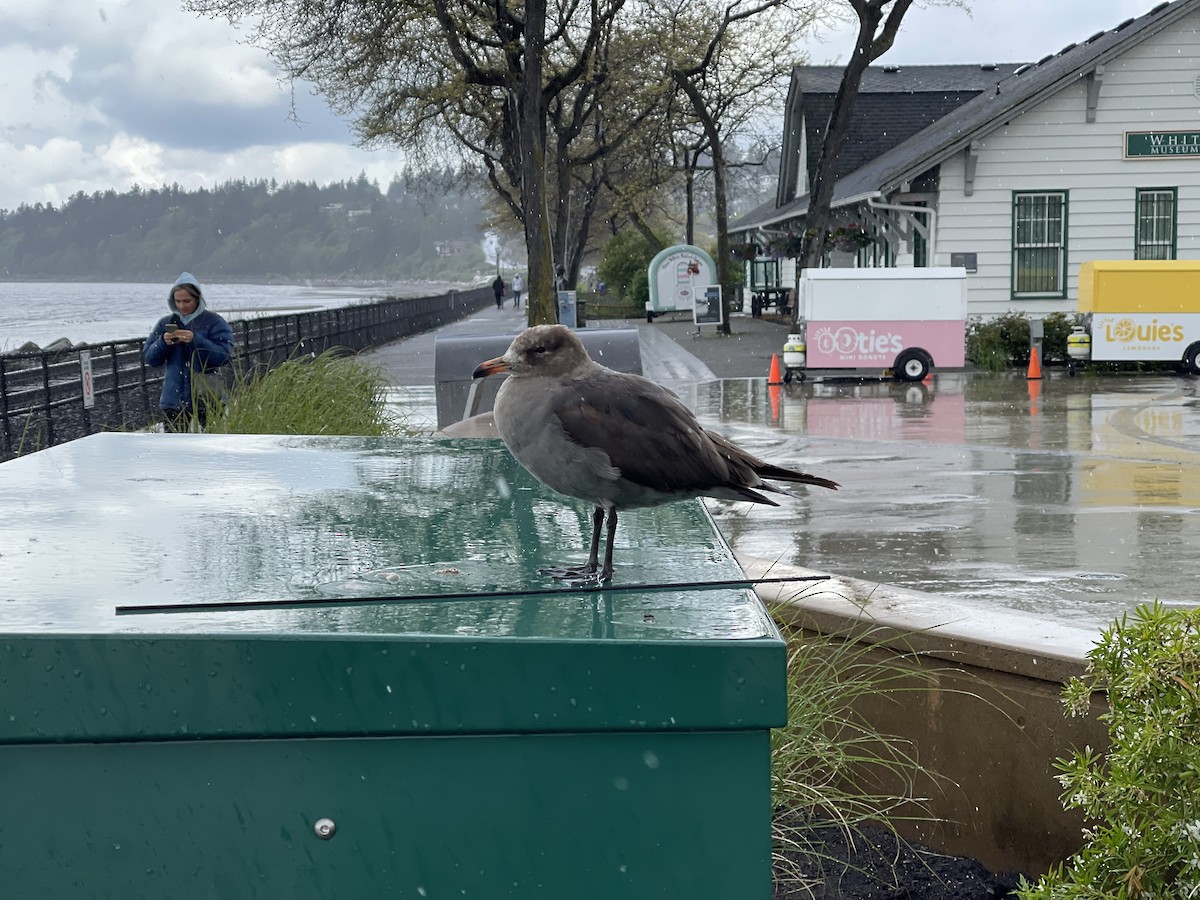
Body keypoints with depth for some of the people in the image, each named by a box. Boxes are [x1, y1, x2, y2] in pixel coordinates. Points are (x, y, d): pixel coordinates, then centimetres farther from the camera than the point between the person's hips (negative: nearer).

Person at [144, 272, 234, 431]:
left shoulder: (214, 322, -3)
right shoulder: (165, 323, 10)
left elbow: (224, 355, -13)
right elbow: (150, 359, 8)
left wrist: (195, 340, -22)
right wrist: (163, 342, -11)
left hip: (206, 399, -3)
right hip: (174, 399, 3)